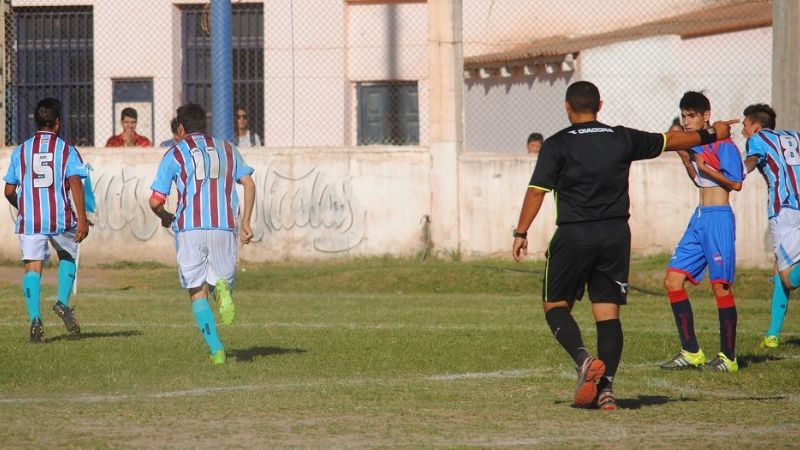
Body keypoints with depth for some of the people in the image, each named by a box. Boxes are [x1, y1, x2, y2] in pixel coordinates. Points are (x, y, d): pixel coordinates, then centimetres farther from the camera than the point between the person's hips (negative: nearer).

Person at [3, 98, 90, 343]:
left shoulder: (20, 151, 9)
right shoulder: (66, 150, 3)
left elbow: (9, 191, 9)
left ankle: (35, 318, -14)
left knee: (33, 267, 0)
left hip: (29, 219, 1)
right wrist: (82, 218, -12)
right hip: (61, 217, -1)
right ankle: (62, 302, 4)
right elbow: (75, 183, -10)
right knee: (67, 257, 23)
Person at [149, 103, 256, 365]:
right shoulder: (227, 150, 18)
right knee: (222, 280, 15)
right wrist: (246, 222, 8)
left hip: (189, 228, -2)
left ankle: (217, 351, -11)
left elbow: (155, 201, 5)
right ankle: (221, 288, -24)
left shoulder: (174, 154, 9)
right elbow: (249, 184, 5)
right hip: (224, 228, 2)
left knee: (198, 293, 6)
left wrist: (164, 217, 26)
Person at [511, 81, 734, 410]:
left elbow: (537, 191, -9)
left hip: (574, 235, -3)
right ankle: (606, 387, -5)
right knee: (608, 314, 4)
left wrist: (521, 233, -4)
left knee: (555, 304, 8)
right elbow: (670, 141, 19)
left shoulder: (557, 145, -3)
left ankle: (584, 359, -16)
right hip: (616, 234, 3)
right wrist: (711, 134, 34)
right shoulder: (623, 139, 7)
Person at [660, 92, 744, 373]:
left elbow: (736, 183, -14)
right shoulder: (695, 145, 15)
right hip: (699, 219, 9)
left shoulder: (722, 144, -10)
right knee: (673, 279, 3)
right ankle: (691, 352, 7)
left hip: (719, 218, -9)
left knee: (721, 285, -8)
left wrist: (705, 167, -19)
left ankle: (728, 357, -1)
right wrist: (685, 158, 12)